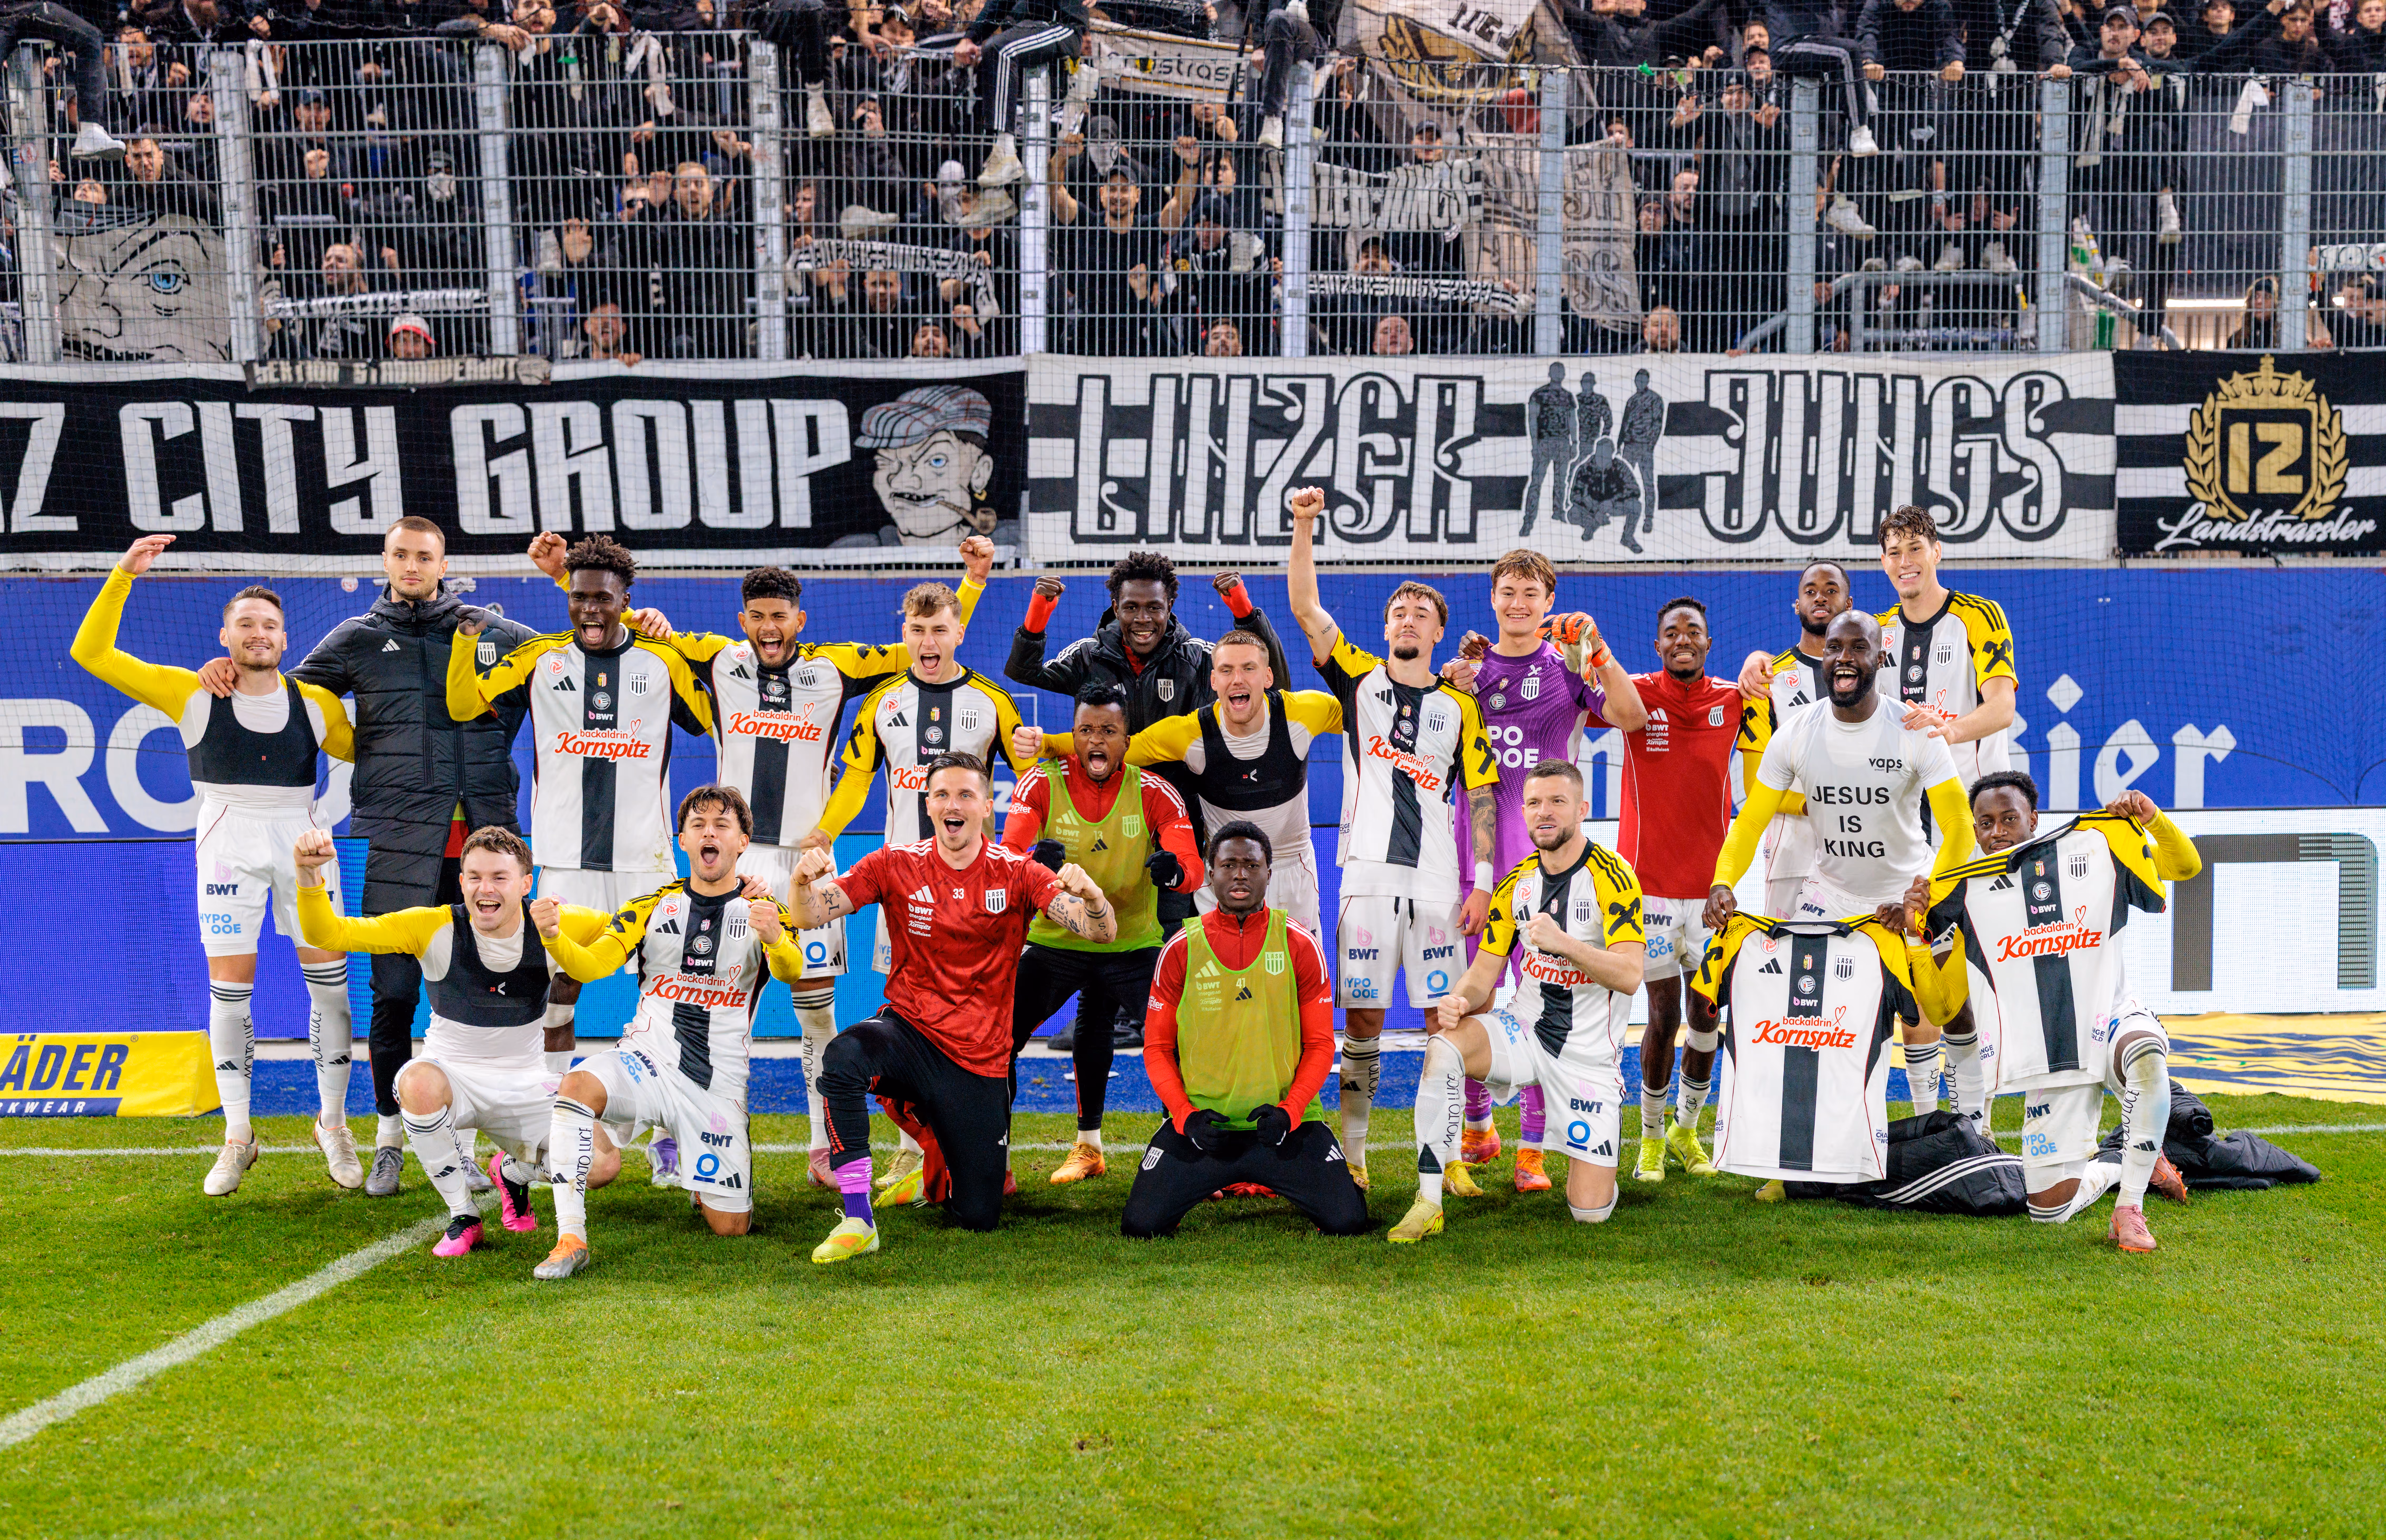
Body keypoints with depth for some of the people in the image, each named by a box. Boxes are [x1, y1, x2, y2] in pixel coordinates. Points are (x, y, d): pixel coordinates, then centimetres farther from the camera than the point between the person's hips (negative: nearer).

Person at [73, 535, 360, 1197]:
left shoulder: (316, 703, 3)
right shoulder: (193, 694, -2)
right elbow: (92, 653, -5)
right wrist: (121, 577, -12)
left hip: (302, 843, 1)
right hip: (228, 845, -1)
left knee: (330, 979, -2)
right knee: (229, 987, -1)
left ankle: (333, 1123, 14)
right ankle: (238, 1136, 12)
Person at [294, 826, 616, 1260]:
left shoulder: (553, 924, -11)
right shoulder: (435, 928, -16)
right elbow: (328, 934, -21)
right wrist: (310, 875, -37)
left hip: (526, 1084, 2)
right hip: (453, 1074, -2)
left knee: (603, 1165, -16)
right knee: (418, 1082, -39)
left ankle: (513, 1174, 22)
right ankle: (463, 1219, -16)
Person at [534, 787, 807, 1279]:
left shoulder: (763, 911, 1)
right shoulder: (654, 907, 7)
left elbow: (792, 972, -20)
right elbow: (588, 965, -4)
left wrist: (776, 940, -44)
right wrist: (553, 935, -27)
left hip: (719, 1082, -1)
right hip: (646, 1060, 1)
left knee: (731, 1228, -3)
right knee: (576, 1087, -33)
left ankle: (706, 1180, 33)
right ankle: (571, 1239, -28)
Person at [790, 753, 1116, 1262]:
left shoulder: (1017, 874, -6)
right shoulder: (896, 865, -5)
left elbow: (1103, 932, -16)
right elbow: (811, 916, -10)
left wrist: (1089, 894, -40)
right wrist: (804, 881, -33)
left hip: (980, 1060, 1)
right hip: (910, 1031, 0)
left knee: (978, 1219, 4)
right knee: (843, 1058, -37)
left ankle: (938, 1159, 41)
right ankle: (858, 1222, -25)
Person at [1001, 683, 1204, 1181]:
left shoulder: (1153, 794, -9)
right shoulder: (1041, 784, -10)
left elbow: (1193, 867, -18)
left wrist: (1174, 870, -43)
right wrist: (1037, 859, -46)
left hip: (1134, 945, 0)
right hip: (1055, 942, 1)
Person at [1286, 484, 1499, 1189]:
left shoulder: (1459, 707, 12)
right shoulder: (1360, 679, 10)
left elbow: (1482, 798, 10)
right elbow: (1304, 607, 0)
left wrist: (1483, 880, 1)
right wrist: (1304, 527, -12)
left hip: (1437, 883, 1)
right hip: (1369, 876, -1)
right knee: (1362, 1016, 1)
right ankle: (1351, 1153, 8)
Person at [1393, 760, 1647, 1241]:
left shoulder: (1611, 876, -13)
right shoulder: (1518, 882, 3)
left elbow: (1629, 976, -23)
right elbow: (1484, 972, 6)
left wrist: (1564, 943, -37)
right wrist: (1459, 1001, -17)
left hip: (1590, 1053, -3)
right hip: (1523, 1031, 3)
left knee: (1591, 1211, -8)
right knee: (1443, 1047, -30)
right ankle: (1428, 1204, -23)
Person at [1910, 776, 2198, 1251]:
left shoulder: (2093, 848, 5)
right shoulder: (1965, 895, 4)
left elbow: (2186, 865, 10)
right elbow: (1940, 1008, 4)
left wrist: (2152, 818, -8)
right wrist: (1919, 933, -9)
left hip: (2110, 1022, -1)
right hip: (2050, 1065, 1)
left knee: (2148, 1056, -40)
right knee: (2051, 1207, -7)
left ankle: (2129, 1207, -23)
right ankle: (2113, 1171, 28)